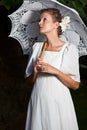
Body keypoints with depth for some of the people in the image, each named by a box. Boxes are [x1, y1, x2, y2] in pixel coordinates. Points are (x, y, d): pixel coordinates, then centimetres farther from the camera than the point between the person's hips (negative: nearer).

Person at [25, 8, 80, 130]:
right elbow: (30, 80, 12)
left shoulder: (69, 48, -7)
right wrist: (35, 71, -9)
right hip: (38, 101, 4)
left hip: (58, 102, -3)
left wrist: (55, 71, -19)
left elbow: (75, 85, -7)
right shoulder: (37, 47, 6)